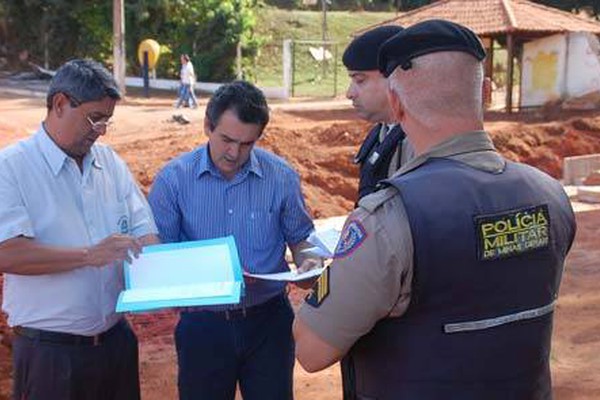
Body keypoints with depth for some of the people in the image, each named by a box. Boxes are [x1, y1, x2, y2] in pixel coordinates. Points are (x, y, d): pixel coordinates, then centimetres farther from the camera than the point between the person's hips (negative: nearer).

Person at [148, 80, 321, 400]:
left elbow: (299, 237, 9)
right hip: (203, 323, 0)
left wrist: (307, 263, -14)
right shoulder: (173, 178, -6)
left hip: (269, 318, 1)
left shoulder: (281, 177, -3)